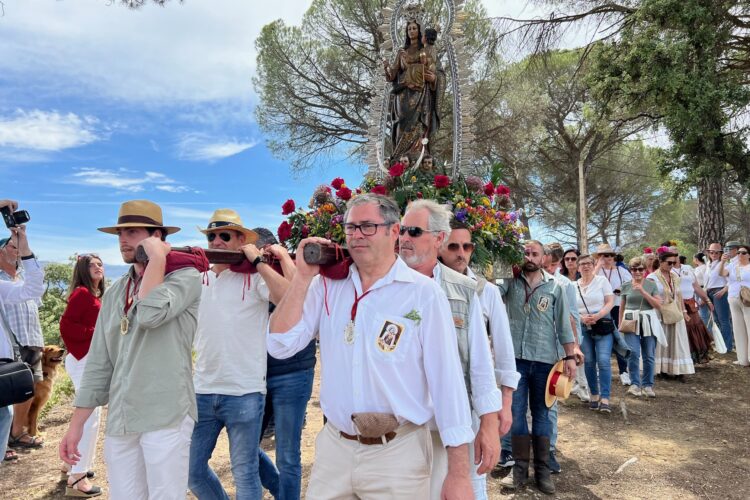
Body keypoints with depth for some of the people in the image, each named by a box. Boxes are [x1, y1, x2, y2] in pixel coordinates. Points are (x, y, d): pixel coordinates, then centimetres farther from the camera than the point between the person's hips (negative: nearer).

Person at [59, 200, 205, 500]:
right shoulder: (114, 292, 12)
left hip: (165, 416, -6)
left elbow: (150, 314, -25)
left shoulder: (186, 276, -5)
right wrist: (76, 424, 11)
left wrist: (157, 256, -12)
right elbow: (99, 363, 13)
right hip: (119, 421, 6)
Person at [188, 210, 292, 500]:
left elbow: (288, 298, -26)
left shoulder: (255, 276, -7)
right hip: (202, 391, 6)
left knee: (244, 474, 8)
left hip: (244, 392, -5)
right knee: (192, 470, 17)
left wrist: (257, 260, -18)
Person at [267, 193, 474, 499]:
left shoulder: (424, 293, -12)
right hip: (333, 446, 3)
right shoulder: (327, 285, 0)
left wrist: (458, 475, -11)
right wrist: (303, 276, -13)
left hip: (398, 452, -3)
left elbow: (448, 380, -12)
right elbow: (280, 346, -5)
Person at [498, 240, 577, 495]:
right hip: (515, 358, 0)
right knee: (516, 412, 4)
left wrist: (570, 356, 1)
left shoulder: (554, 288, 3)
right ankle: (520, 467, 17)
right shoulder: (510, 282, 2)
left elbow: (563, 324, 5)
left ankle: (542, 469, 22)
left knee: (541, 413, 11)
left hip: (544, 359, 0)